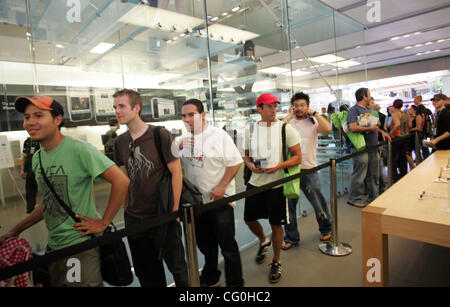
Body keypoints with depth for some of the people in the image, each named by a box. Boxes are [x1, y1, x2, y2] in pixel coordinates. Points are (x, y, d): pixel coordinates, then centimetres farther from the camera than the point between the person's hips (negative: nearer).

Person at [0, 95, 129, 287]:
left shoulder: (78, 149, -19)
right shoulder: (37, 158, 6)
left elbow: (121, 181, -24)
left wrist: (103, 223, -20)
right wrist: (15, 231, 13)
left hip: (82, 246, -7)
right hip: (53, 246, 8)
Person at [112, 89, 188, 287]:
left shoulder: (160, 135, -12)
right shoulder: (120, 142, 3)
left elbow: (176, 172, -11)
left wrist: (175, 210, -11)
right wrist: (127, 208, 9)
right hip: (134, 218, 5)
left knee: (176, 266, 11)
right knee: (145, 272, 19)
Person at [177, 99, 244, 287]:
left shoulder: (219, 135, -9)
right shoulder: (183, 139, 7)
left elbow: (235, 162, -10)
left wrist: (221, 187, -18)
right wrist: (177, 147, -8)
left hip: (219, 199, -5)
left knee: (227, 244, 4)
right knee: (205, 244, 21)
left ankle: (235, 282, 25)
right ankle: (210, 278, 42)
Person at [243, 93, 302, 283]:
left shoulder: (286, 129, -7)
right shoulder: (250, 130, 3)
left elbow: (297, 157, -7)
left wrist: (278, 166, -22)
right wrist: (250, 166, -11)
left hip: (276, 184, -3)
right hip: (255, 182, 4)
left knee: (276, 224, 6)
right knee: (249, 219, 14)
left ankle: (276, 262, 29)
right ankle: (263, 242, 47)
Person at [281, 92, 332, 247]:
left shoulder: (313, 122, 1)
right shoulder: (288, 123, 4)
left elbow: (327, 129, -19)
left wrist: (314, 113, -9)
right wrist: (290, 115, -6)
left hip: (309, 170, -1)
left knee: (319, 203, 11)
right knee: (288, 206, 10)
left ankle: (326, 230, 40)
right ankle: (291, 237, 28)